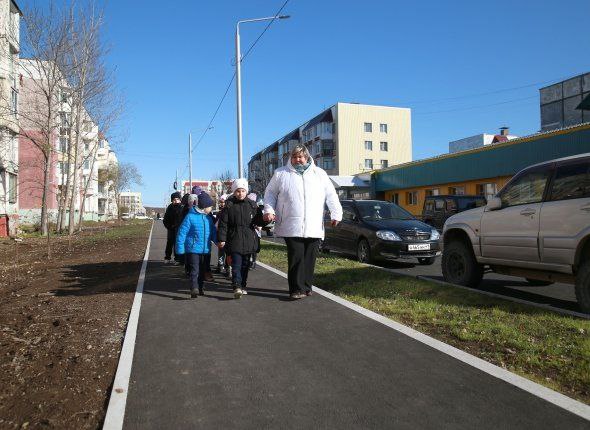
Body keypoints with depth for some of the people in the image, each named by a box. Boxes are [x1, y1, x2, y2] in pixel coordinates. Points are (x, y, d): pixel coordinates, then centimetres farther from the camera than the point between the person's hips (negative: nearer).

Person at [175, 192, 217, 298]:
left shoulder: (208, 218, 8)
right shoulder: (190, 217, -11)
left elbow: (213, 233, 15)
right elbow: (182, 232, -10)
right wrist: (180, 248, -12)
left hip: (205, 249, 6)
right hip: (193, 249, -6)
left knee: (202, 270, 15)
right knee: (194, 270, -11)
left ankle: (200, 288, 28)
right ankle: (194, 289, -13)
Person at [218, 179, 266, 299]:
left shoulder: (252, 205, 5)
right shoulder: (229, 205, -2)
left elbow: (258, 221, 8)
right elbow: (223, 223, -2)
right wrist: (222, 239, -6)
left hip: (248, 240, 3)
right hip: (234, 240, -3)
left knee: (245, 265, 12)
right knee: (236, 264, -10)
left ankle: (242, 286, 24)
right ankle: (237, 287, -15)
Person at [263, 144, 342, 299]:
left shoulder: (319, 174, 14)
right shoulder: (280, 173, 11)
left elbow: (331, 195, 14)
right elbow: (270, 192, 15)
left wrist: (336, 214, 7)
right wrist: (269, 210, 1)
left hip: (314, 227, 2)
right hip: (292, 227, -2)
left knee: (309, 259, 6)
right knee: (296, 257, -7)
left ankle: (306, 286, 18)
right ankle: (297, 289, -2)